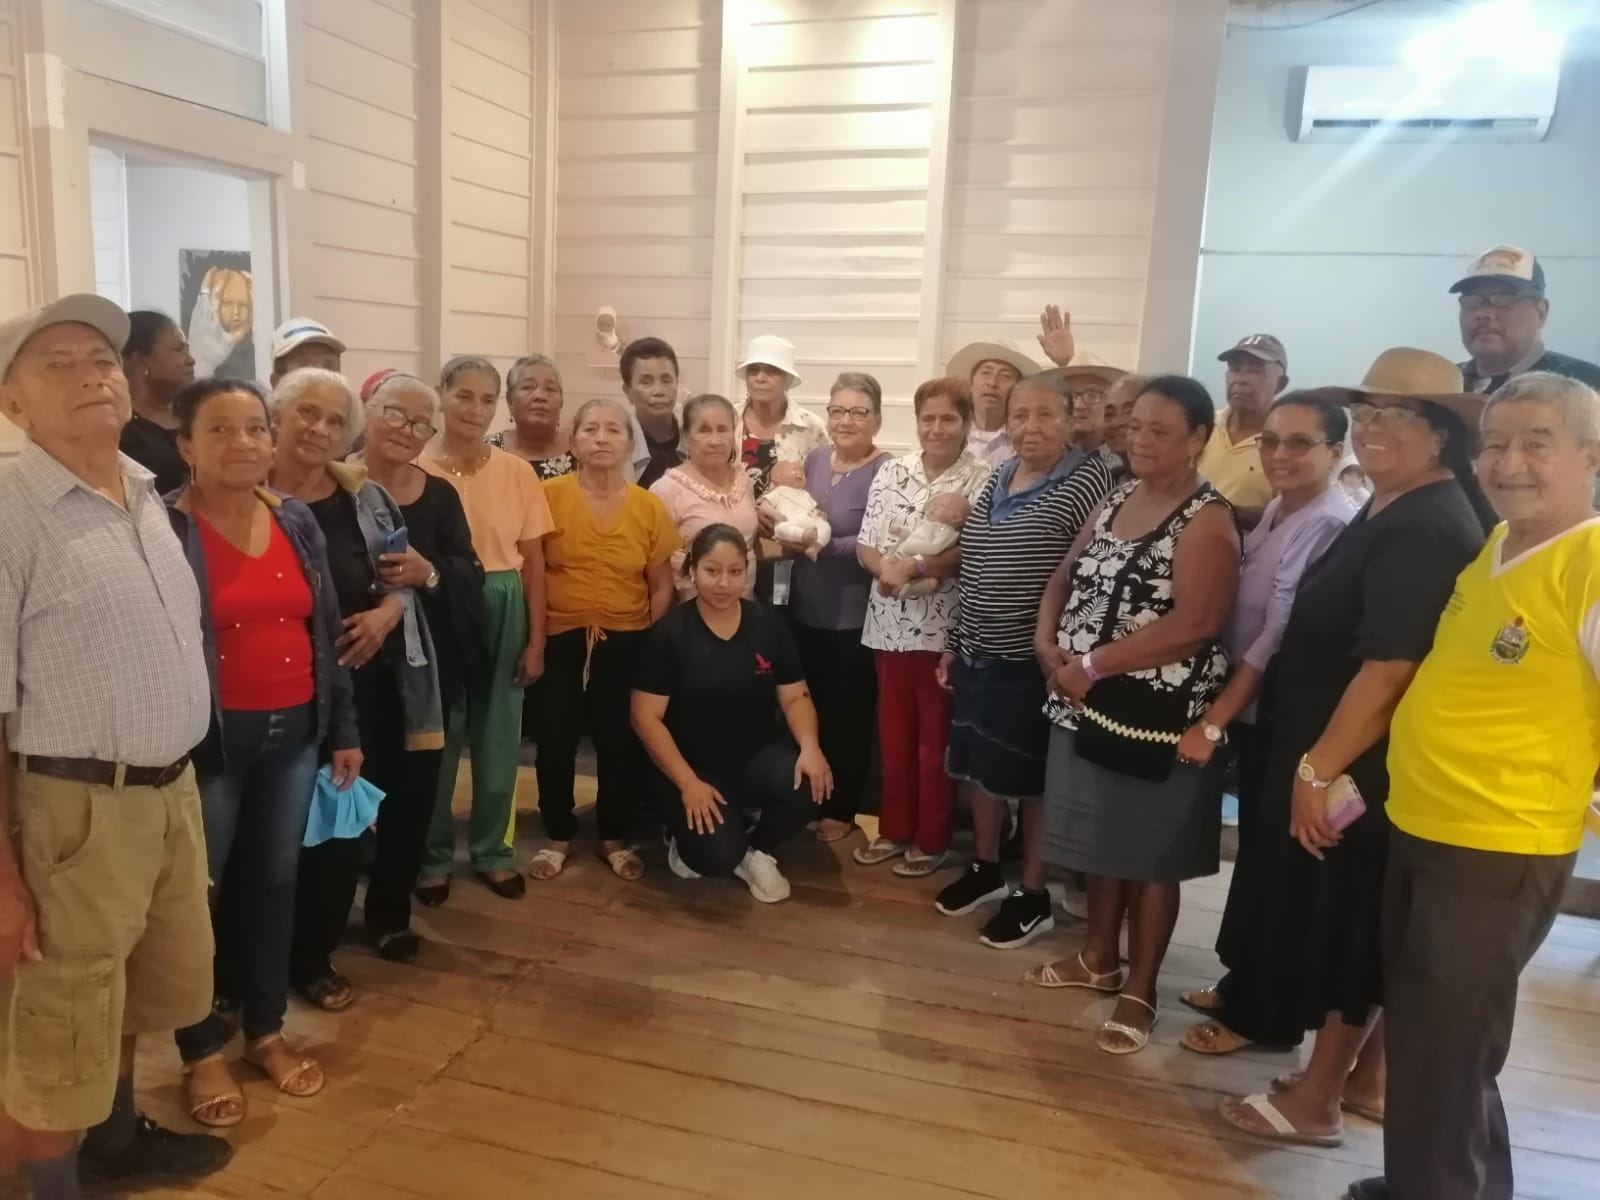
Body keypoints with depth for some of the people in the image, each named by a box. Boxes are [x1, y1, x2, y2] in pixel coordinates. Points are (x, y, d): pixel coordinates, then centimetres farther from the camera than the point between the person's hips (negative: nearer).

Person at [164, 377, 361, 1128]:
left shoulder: (297, 521, 5)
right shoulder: (164, 528, -11)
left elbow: (327, 632, 9)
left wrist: (343, 730, 9)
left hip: (292, 731, 5)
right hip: (208, 737, -5)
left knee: (275, 880, 15)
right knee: (199, 889, 8)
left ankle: (267, 1030, 32)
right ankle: (203, 1051, 26)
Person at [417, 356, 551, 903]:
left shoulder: (518, 472, 3)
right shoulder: (415, 469, -4)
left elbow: (533, 564, 5)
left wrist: (535, 640, 3)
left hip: (503, 612, 3)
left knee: (498, 737, 11)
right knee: (438, 737, 7)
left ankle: (491, 850, 27)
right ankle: (434, 855, 24)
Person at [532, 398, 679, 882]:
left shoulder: (650, 506, 1)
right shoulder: (549, 495, -6)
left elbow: (662, 587, 7)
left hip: (626, 642, 2)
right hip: (560, 640, -1)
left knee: (621, 744, 7)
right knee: (555, 741, 4)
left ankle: (614, 838, 27)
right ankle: (558, 837, 25)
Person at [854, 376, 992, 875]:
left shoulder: (981, 478, -7)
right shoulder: (892, 471, 6)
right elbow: (865, 544, 4)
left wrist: (913, 567, -21)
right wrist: (886, 569, -16)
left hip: (944, 626, -4)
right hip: (889, 622, 4)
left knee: (936, 735, 8)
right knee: (893, 731, 15)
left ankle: (932, 840, 23)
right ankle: (894, 829, 30)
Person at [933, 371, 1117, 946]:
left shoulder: (1089, 478, -12)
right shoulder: (996, 478, 9)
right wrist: (953, 644, 14)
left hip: (1034, 659, -7)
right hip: (979, 654, 7)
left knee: (1031, 776, 6)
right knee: (979, 764, 17)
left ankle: (1034, 896, 22)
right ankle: (986, 868, 37)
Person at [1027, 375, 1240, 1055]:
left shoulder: (1207, 521, -14)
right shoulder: (1115, 500, 11)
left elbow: (1196, 622, -25)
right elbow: (1066, 578, 14)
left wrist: (1093, 665, -22)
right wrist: (1047, 642, -5)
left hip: (1157, 717, -7)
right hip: (1087, 706, 7)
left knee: (1150, 856, 6)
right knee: (1101, 841, 19)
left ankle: (1140, 991, 21)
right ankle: (1100, 958, 37)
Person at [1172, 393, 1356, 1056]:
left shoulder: (1331, 526, -20)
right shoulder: (1277, 510, 8)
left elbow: (1281, 640, -22)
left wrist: (1212, 722, -17)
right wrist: (1222, 714, 6)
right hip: (1253, 710, 8)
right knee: (1254, 852, 19)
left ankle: (1261, 1014, 23)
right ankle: (1241, 983, 36)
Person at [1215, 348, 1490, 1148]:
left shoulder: (1424, 530, -23)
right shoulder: (1397, 514, 11)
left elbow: (1391, 669, -27)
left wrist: (1318, 767, -20)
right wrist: (1316, 762, 15)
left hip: (1361, 772, -10)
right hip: (1352, 764, 10)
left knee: (1344, 929, 4)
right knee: (1358, 933, 20)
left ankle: (1316, 1098, 20)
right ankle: (1370, 1079, 35)